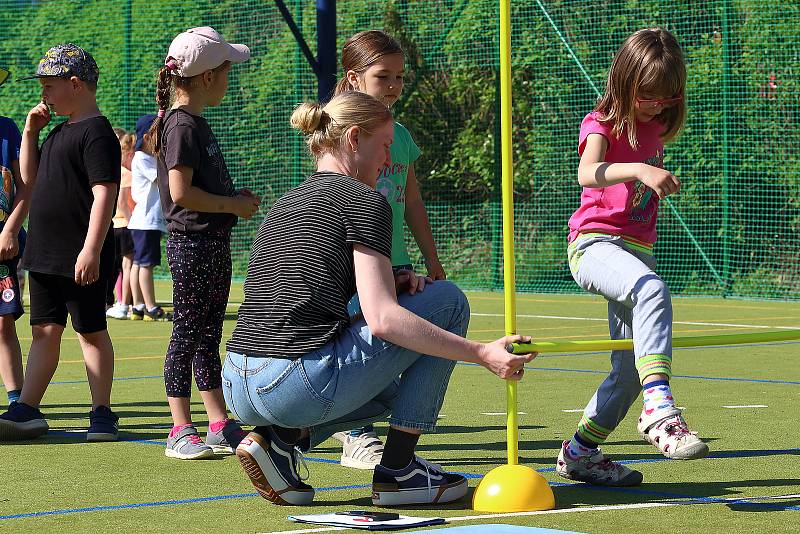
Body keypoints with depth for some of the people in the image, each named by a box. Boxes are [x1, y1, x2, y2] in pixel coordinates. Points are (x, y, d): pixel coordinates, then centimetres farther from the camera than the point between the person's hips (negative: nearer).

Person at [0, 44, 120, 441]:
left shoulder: (96, 132, -14)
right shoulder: (60, 131, 16)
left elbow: (104, 194, -21)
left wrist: (92, 250, -27)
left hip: (80, 259, -9)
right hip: (44, 254, 9)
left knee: (91, 332, 0)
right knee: (44, 331, 8)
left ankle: (102, 413, 8)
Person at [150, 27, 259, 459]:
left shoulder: (195, 123, 15)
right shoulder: (182, 125, -15)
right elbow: (180, 192, -22)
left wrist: (235, 199, 9)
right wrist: (233, 205, -13)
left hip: (214, 243, 10)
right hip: (192, 242, -10)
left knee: (208, 338, 13)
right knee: (187, 335, -4)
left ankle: (220, 427, 19)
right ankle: (181, 432, 0)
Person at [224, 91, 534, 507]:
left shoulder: (283, 206, 22)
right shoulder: (363, 200, -2)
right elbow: (382, 319, -13)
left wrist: (386, 286, 13)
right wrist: (482, 354, -13)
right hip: (300, 386, -8)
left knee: (392, 388, 36)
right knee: (448, 300, 6)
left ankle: (280, 439, 8)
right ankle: (397, 470, 4)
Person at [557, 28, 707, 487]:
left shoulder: (658, 129, 13)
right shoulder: (603, 124, -7)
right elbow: (588, 173, -30)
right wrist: (639, 169, -44)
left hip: (638, 250, 8)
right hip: (594, 243, -8)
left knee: (630, 370, 6)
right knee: (652, 290, -39)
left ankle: (580, 453, 23)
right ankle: (660, 410, -50)